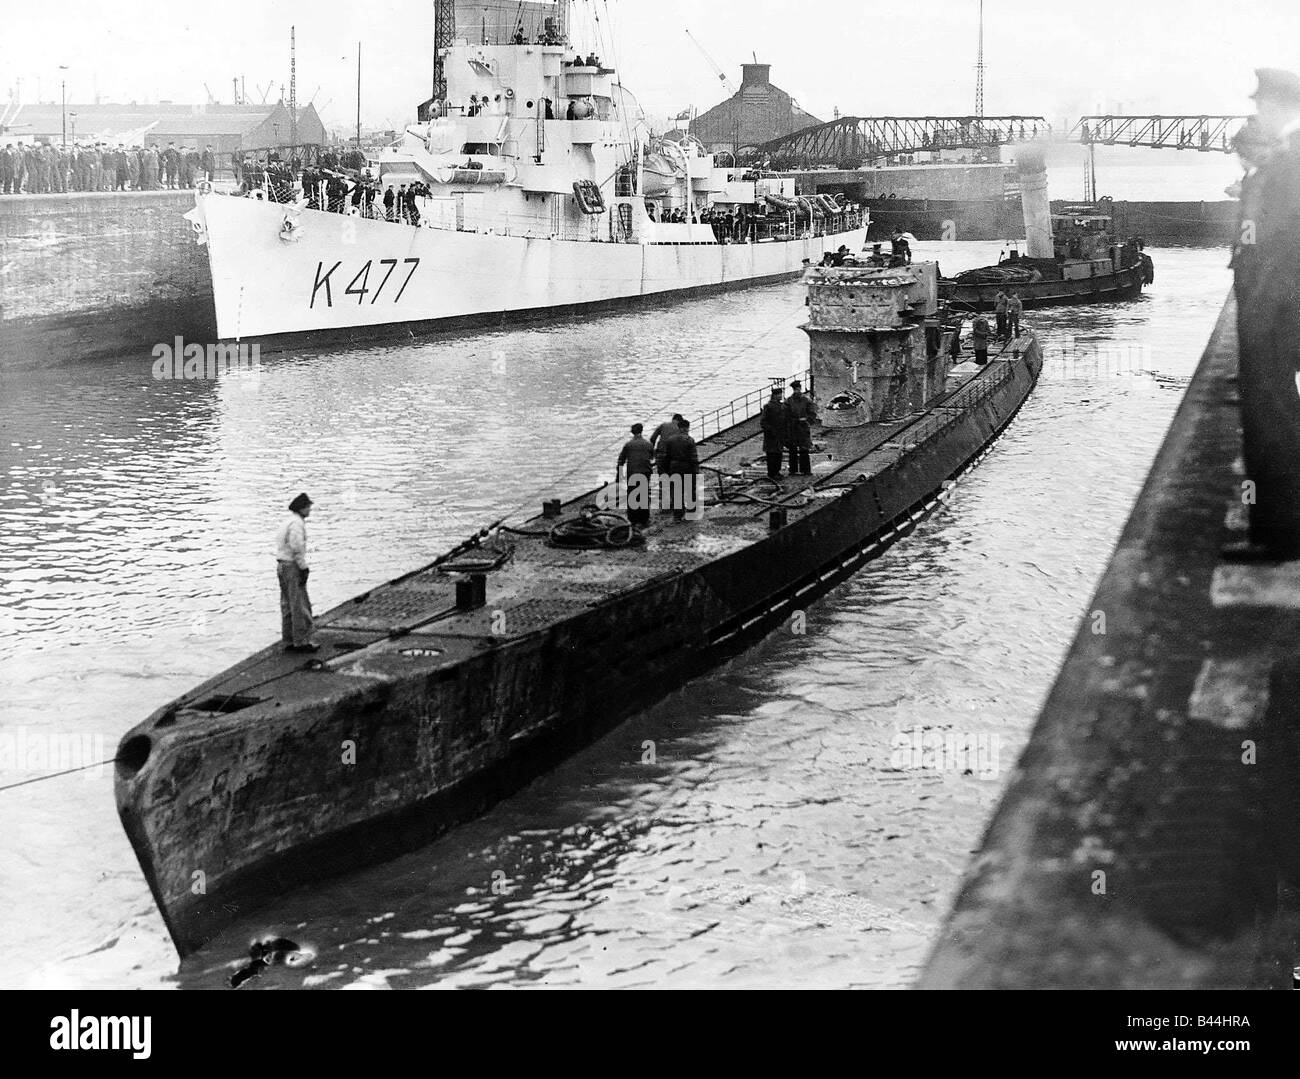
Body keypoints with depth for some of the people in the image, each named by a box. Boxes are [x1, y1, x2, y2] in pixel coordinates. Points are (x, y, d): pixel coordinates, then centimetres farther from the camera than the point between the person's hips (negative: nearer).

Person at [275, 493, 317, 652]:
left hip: (282, 566, 10)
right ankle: (301, 642, -4)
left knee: (288, 606, 12)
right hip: (293, 566, -10)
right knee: (300, 605, -6)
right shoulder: (297, 522, -16)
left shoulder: (287, 521, 16)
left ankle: (289, 642, 16)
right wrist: (304, 568, -19)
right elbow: (297, 547, -23)